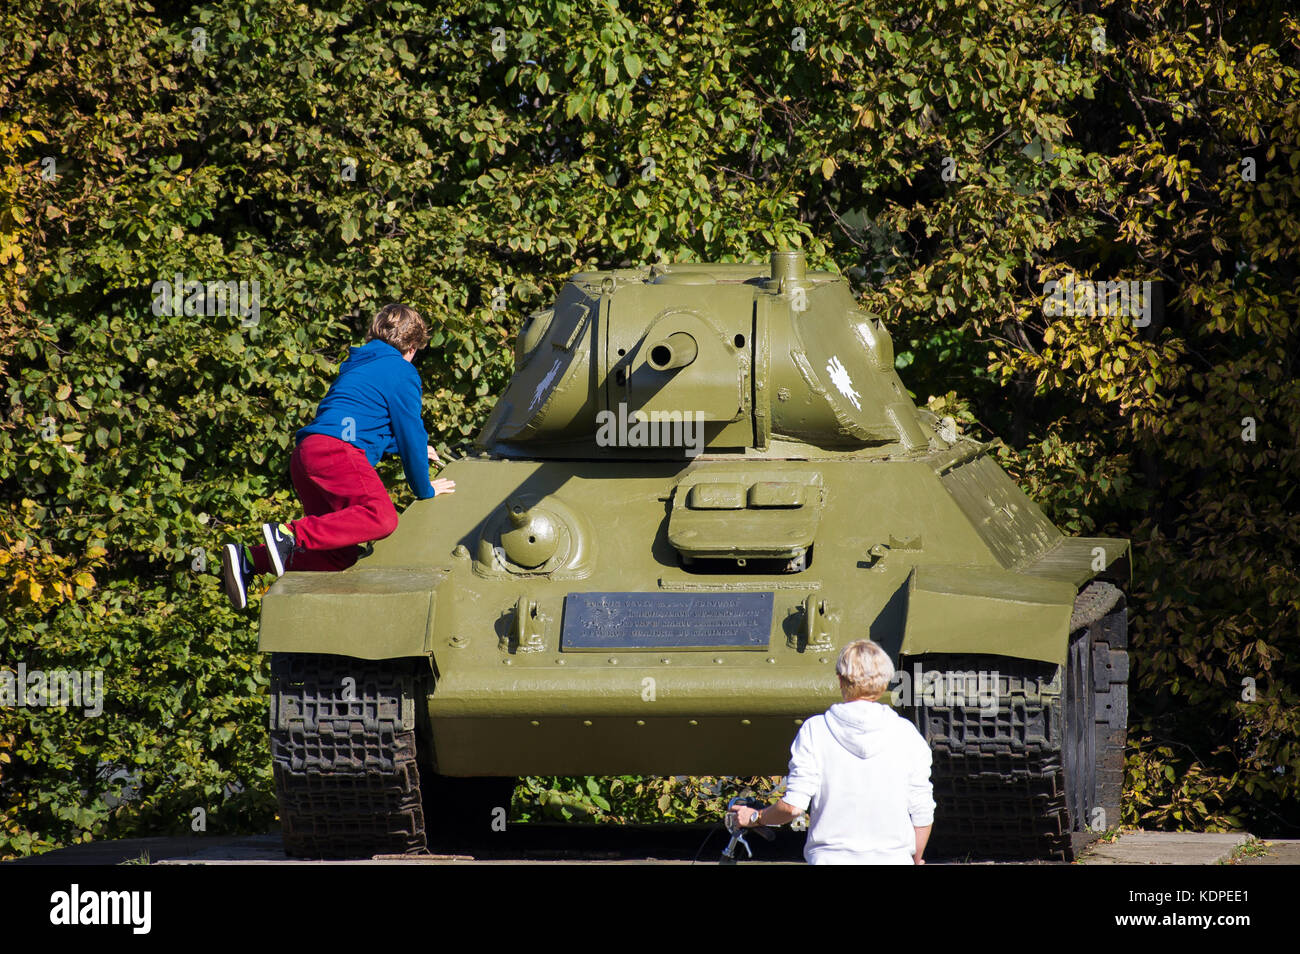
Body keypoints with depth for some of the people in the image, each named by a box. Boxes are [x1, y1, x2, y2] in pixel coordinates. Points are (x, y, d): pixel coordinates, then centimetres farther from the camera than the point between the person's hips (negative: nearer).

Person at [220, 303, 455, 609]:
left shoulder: (358, 366, 34)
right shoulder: (402, 371, 7)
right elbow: (410, 431, 5)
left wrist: (411, 448, 63)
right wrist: (424, 489, 17)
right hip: (335, 449, -9)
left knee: (341, 556, 4)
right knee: (382, 517, -29)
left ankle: (250, 558, -6)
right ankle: (289, 534, -38)